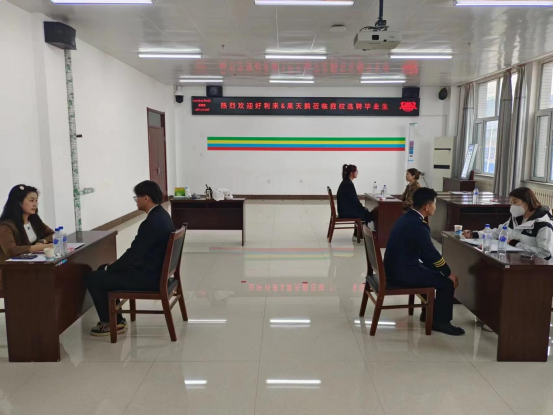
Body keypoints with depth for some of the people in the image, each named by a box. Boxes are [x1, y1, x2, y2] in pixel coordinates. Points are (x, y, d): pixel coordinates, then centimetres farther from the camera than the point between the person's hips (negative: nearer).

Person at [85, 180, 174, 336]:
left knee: (93, 278, -4)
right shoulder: (161, 215, 6)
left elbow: (133, 253, -22)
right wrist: (111, 266, 12)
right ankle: (115, 319, 23)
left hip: (149, 277, -10)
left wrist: (110, 268, -4)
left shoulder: (151, 222, -26)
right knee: (103, 270, 20)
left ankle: (111, 322, 12)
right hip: (155, 270, 10)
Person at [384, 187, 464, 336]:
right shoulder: (417, 224, -22)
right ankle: (440, 321, 11)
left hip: (397, 267, 10)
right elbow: (432, 253, -16)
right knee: (447, 282, -4)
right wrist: (449, 273, -2)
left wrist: (443, 270, 16)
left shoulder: (408, 217, 10)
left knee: (435, 273, 24)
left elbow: (425, 252, 16)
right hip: (402, 272, -10)